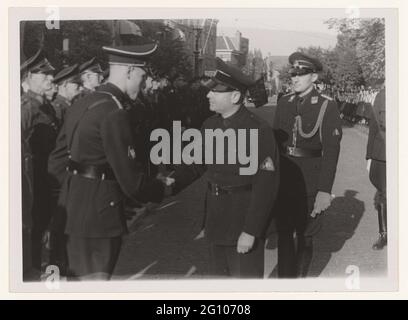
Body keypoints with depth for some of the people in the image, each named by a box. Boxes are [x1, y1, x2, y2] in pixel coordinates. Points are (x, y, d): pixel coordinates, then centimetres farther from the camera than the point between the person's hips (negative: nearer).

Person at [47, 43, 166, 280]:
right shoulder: (115, 113, -18)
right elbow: (131, 180, -18)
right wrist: (161, 189, -1)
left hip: (73, 211, 9)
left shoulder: (82, 104, 9)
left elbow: (57, 163, 14)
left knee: (78, 277, 20)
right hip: (99, 218, -9)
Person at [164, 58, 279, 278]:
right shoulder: (210, 125, 4)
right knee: (219, 274, 20)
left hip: (244, 218, -7)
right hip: (215, 217, 7)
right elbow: (195, 163, 10)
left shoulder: (258, 131, -18)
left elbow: (265, 185, -19)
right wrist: (172, 182, -9)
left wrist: (251, 231, -20)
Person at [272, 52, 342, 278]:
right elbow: (275, 140, 10)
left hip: (309, 183, -3)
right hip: (283, 180, 4)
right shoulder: (284, 103, 5)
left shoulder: (327, 107, -9)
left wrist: (325, 190, -18)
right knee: (283, 233, 10)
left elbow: (331, 151, -13)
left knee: (304, 236, 11)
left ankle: (300, 277, 29)